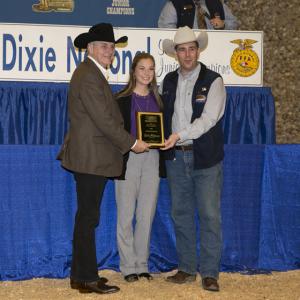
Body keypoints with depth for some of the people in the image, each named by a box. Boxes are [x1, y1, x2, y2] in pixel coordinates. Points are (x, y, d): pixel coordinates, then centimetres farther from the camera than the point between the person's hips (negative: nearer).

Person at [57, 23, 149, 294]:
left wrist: (126, 141, 14)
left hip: (91, 157, 11)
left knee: (86, 217, 14)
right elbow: (104, 120, -20)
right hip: (91, 158, -11)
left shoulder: (92, 73, 17)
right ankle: (87, 279, 3)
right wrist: (132, 143, -12)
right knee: (88, 218, -4)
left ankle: (81, 275, 22)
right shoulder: (89, 77, -16)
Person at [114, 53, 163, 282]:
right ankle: (128, 266, 9)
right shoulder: (122, 99, -2)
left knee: (147, 215, 7)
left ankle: (142, 264, 17)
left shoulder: (157, 100, 12)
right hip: (128, 159, -4)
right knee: (126, 215, 0)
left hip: (152, 159, 4)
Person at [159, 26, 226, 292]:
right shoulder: (168, 81, 10)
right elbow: (162, 115, 14)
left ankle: (210, 273, 3)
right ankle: (187, 269, 20)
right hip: (176, 157, 5)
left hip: (205, 158, -4)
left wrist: (180, 135, -25)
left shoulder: (213, 81, -5)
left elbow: (208, 119, -14)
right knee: (181, 214, 10)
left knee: (210, 216, -4)